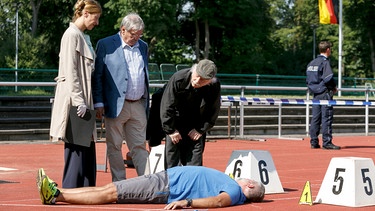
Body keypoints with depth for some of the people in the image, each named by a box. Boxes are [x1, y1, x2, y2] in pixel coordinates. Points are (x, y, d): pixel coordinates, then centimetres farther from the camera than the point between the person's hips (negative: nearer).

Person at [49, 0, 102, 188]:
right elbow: (70, 71, -16)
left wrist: (88, 102, 16)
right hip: (75, 101, -9)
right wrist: (79, 101, -19)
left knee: (87, 149, 9)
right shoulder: (72, 35, -11)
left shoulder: (84, 36, 16)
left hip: (84, 99, 9)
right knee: (76, 149, -7)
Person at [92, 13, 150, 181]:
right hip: (116, 106, -4)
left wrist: (146, 102, 16)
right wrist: (98, 102, -8)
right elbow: (97, 76, -3)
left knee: (140, 146, 6)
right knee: (115, 147, 3)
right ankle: (119, 184, 11)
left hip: (139, 106, 4)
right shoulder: (105, 45, -2)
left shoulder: (143, 46, 13)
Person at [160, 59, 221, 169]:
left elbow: (213, 110, -5)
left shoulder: (214, 86, -19)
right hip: (176, 125, -1)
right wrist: (170, 130, -13)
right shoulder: (178, 79, -25)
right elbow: (167, 106, -17)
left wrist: (201, 130, -7)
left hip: (197, 128, 1)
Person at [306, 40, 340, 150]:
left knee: (315, 118, 9)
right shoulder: (325, 62, -11)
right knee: (327, 118, -5)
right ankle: (327, 142, -6)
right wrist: (334, 87, -4)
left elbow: (308, 79, 14)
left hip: (315, 93, 8)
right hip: (325, 93, -8)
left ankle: (314, 142, 11)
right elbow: (328, 78, -20)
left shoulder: (312, 63, 13)